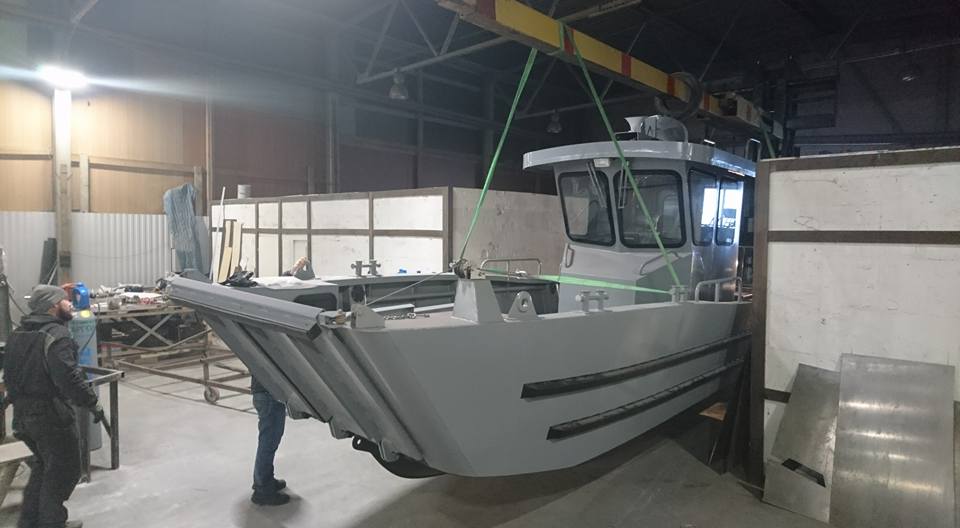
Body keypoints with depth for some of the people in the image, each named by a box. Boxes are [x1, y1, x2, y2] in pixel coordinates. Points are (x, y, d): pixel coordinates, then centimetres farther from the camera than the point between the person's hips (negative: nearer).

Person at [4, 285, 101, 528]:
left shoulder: (18, 335, 11)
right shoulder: (56, 335, -20)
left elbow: (10, 373, 18)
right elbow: (68, 377, -28)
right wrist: (92, 403, -20)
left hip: (22, 412, 9)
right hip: (49, 414, -9)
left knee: (43, 466, 25)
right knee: (64, 470, 6)